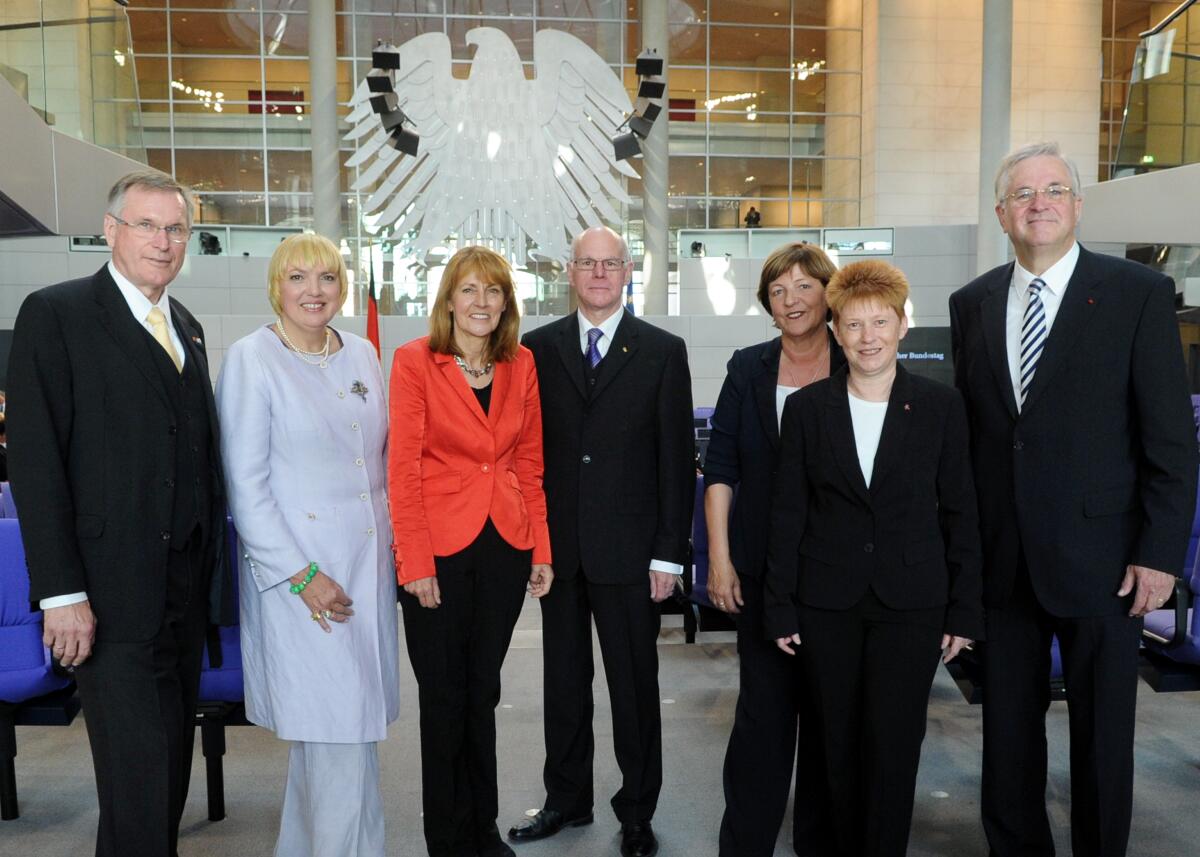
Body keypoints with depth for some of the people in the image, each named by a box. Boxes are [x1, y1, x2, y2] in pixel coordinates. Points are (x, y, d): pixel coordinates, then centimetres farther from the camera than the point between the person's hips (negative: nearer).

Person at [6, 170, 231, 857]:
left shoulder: (188, 328, 15)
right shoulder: (55, 315, -5)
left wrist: (213, 567, 11)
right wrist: (62, 593, -16)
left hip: (187, 585, 7)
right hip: (113, 591, -6)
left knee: (173, 759, 15)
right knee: (139, 773, -3)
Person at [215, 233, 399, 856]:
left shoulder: (362, 355, 10)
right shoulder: (251, 359, -7)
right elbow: (245, 482, -10)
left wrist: (397, 545, 11)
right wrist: (300, 574, -14)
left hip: (370, 561, 6)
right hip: (300, 571, -6)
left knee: (323, 728, 14)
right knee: (338, 728, -4)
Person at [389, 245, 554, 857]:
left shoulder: (522, 365, 6)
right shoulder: (414, 361, -6)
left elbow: (530, 463, 9)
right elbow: (403, 467, -9)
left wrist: (541, 549, 4)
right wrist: (415, 563, -13)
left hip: (506, 547, 4)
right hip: (440, 548, -3)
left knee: (483, 694, 15)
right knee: (444, 698, 8)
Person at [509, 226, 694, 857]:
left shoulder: (663, 351, 0)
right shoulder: (539, 347, 6)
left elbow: (676, 457, -2)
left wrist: (669, 552, -6)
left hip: (628, 548, -2)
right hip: (556, 545, 2)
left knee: (635, 687, 8)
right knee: (563, 681, 15)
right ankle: (567, 799, 32)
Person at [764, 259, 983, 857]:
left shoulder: (941, 406, -1)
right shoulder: (805, 408, 0)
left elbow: (960, 512, 2)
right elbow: (787, 513, 1)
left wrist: (964, 610, 1)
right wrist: (780, 606, -1)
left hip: (910, 603, -1)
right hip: (827, 603, 1)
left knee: (894, 746, 2)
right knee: (839, 744, 11)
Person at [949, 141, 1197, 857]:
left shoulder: (1140, 294, -5)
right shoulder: (972, 303, 7)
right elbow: (966, 427, 9)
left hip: (1099, 557, -3)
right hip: (1002, 557, 3)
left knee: (1104, 732, 10)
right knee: (1008, 724, 14)